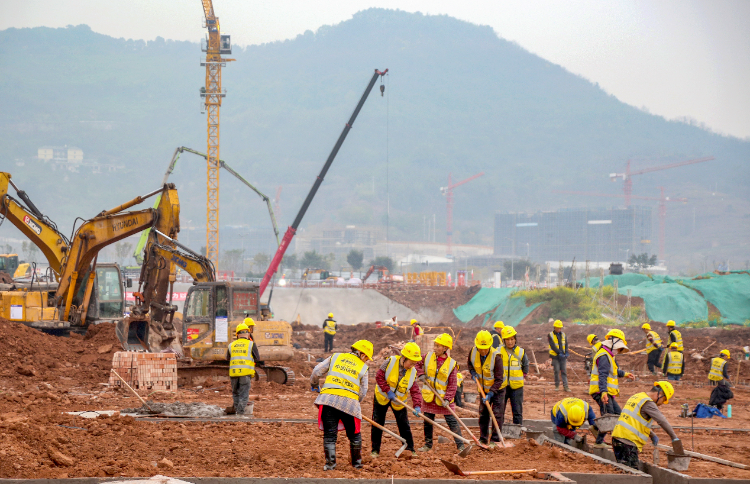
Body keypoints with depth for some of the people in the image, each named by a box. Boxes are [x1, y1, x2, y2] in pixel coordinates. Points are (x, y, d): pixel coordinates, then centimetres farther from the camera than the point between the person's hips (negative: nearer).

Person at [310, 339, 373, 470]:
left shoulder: (335, 357, 15)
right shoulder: (363, 368, 12)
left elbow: (317, 371, 10)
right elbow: (363, 392, 9)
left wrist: (314, 386, 28)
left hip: (328, 399, 1)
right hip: (349, 402, -1)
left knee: (330, 434, 6)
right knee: (354, 435, 17)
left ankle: (330, 462, -2)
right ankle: (357, 462, 26)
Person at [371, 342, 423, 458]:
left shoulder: (413, 372, -12)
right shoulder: (390, 362, -22)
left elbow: (415, 390, -14)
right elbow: (379, 377, -19)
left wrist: (417, 405, -29)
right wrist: (388, 391, -26)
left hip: (399, 401, 2)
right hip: (382, 397, -2)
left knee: (404, 425, 3)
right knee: (377, 423, 0)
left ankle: (410, 449, 14)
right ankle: (375, 450, 10)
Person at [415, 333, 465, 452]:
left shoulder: (451, 364, -10)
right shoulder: (428, 357, -2)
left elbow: (453, 384, -10)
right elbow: (417, 364, 15)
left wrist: (447, 399, -19)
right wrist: (420, 374, -5)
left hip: (443, 398, -3)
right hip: (429, 397, 3)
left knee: (452, 422, -4)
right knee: (428, 422, 11)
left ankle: (460, 445, 0)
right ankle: (428, 444, 26)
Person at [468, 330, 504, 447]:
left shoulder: (496, 357, -31)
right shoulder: (473, 352, -16)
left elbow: (499, 380, -27)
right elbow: (470, 363, 10)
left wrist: (490, 394, -33)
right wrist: (473, 373, -10)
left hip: (497, 389, -5)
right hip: (484, 388, 5)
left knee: (497, 414, -6)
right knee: (483, 413, 10)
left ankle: (494, 440, 0)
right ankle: (483, 438, 19)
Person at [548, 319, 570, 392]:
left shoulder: (563, 335, 11)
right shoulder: (550, 335, -3)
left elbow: (566, 344, 7)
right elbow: (552, 346, -12)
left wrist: (566, 353, -9)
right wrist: (559, 353, -20)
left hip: (563, 356, 3)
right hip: (555, 356, -3)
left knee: (564, 371, 0)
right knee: (557, 371, -3)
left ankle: (565, 386, -2)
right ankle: (557, 386, 8)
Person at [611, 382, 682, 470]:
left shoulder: (636, 397, 22)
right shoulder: (648, 402, -8)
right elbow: (662, 421, -13)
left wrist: (652, 435, 28)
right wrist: (674, 438, -7)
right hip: (628, 442, -9)